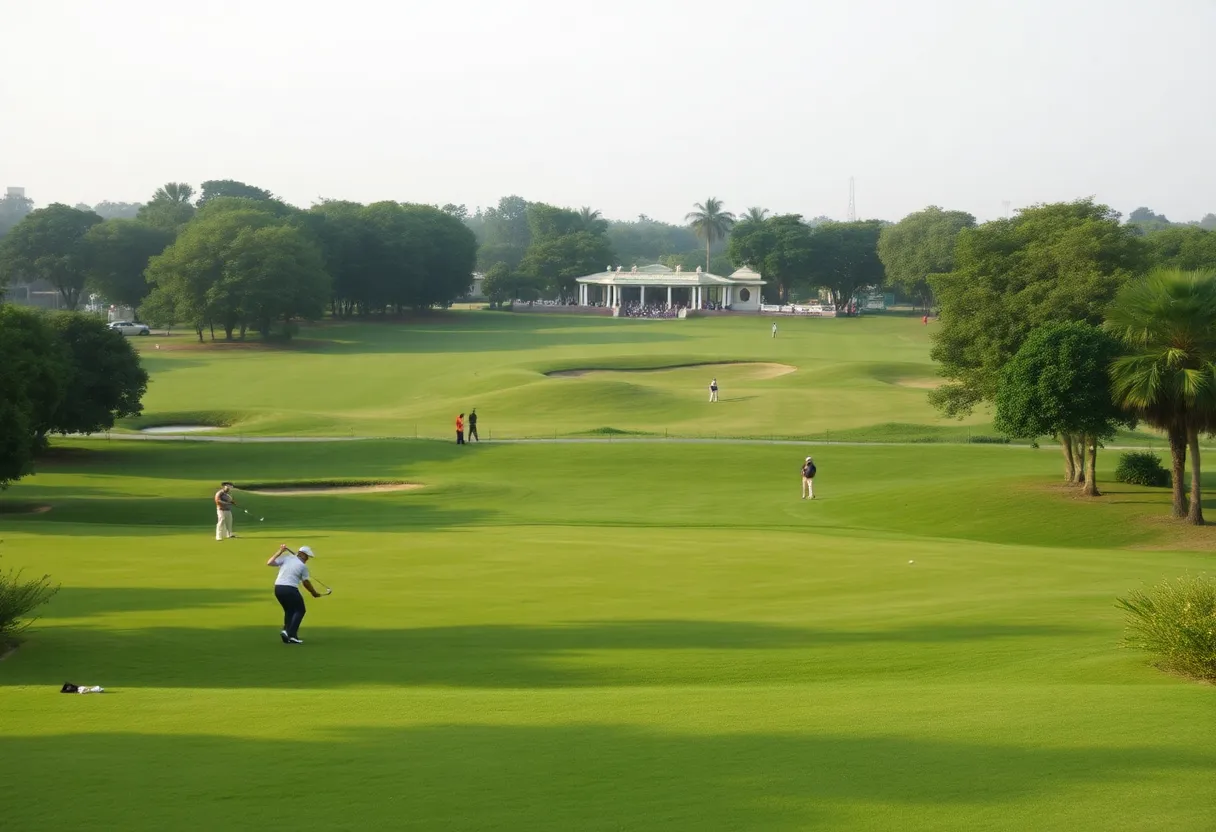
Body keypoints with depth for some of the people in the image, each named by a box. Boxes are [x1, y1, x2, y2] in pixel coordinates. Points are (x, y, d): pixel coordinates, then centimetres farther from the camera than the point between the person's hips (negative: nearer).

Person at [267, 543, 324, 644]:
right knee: (300, 610, 7)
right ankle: (291, 634, -8)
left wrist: (280, 552, 7)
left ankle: (286, 630, 12)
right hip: (290, 589, -6)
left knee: (289, 610, 23)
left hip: (278, 588, 6)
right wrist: (314, 593, 18)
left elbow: (269, 563, 2)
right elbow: (306, 583, 4)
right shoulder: (303, 566, -1)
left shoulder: (286, 558, 8)